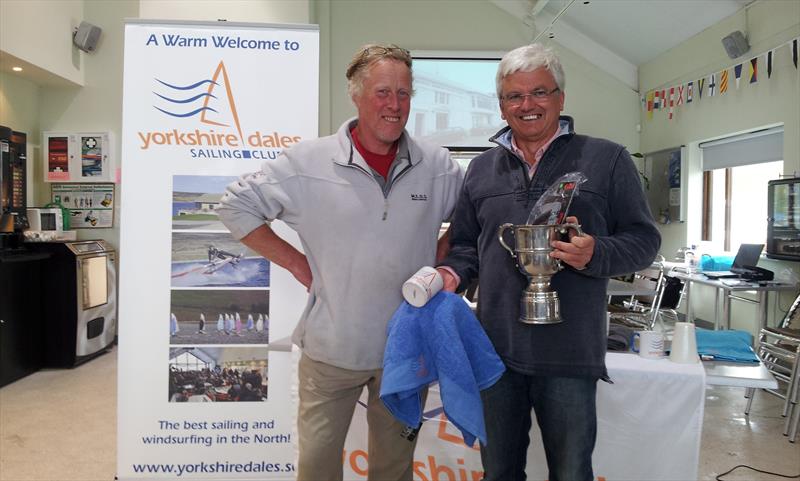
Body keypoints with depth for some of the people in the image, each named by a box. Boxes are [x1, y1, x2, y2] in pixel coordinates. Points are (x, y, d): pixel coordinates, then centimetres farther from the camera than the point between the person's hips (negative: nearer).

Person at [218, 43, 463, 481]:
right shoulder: (308, 162, -9)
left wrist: (437, 263, 0)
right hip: (331, 346, -1)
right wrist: (296, 263, -5)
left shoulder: (438, 167, -2)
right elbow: (236, 206, -1)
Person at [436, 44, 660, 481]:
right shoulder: (481, 169, 11)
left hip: (570, 354, -2)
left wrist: (596, 254, -19)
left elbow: (644, 239, 1)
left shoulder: (607, 160, 1)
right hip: (496, 350, 3)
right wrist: (452, 274, -5)